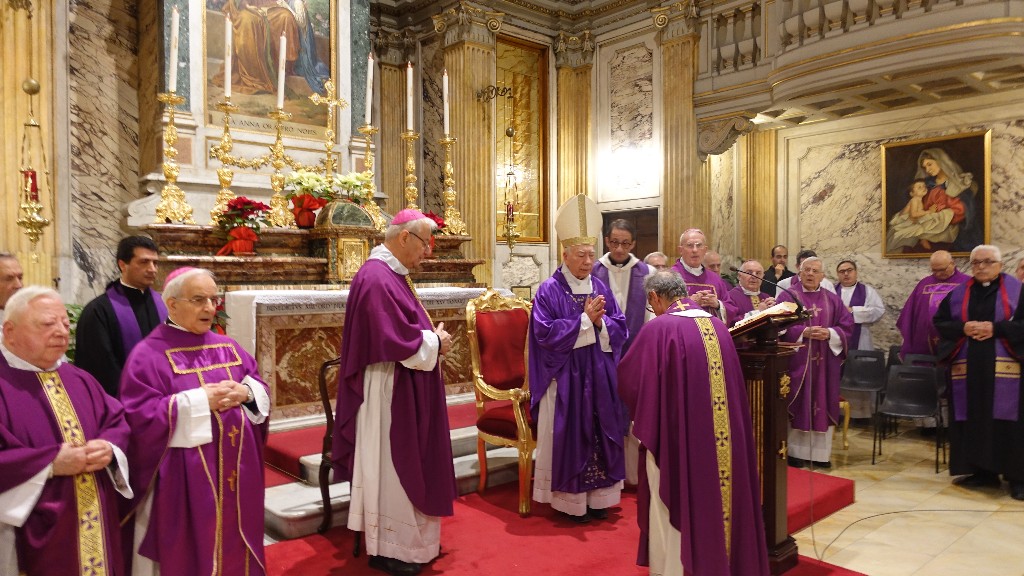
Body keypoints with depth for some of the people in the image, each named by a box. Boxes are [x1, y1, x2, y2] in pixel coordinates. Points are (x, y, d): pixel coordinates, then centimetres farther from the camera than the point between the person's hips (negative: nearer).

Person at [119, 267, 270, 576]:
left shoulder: (228, 347, 9)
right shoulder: (148, 354, -8)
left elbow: (261, 390, 11)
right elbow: (140, 417, -15)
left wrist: (245, 392, -12)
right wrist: (200, 401, -20)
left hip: (235, 474, 5)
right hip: (183, 480, -5)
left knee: (233, 548, 16)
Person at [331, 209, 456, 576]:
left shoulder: (391, 274, 11)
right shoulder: (377, 278, -22)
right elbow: (395, 341, -27)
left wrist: (432, 339, 2)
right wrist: (435, 342, -12)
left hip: (405, 388, 11)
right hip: (390, 390, -11)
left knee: (405, 465, 18)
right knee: (392, 467, 2)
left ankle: (407, 538, 32)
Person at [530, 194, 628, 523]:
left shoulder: (600, 288, 8)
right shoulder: (549, 290, -8)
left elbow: (620, 328, 7)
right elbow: (545, 333, -17)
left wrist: (600, 321, -14)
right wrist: (585, 318, -17)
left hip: (599, 376, 5)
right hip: (565, 378, -5)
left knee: (600, 431, 10)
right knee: (569, 434, 2)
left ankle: (596, 496, 23)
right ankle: (569, 500, 14)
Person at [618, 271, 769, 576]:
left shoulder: (658, 328, -15)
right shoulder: (717, 325, 5)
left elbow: (627, 378, -8)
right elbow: (734, 383, 13)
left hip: (677, 438, -6)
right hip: (723, 438, 6)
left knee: (675, 510, 9)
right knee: (714, 499, 20)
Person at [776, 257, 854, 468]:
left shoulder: (832, 300, 11)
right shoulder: (787, 297, 1)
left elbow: (847, 326, 5)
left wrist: (829, 333, -13)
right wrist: (804, 332, -20)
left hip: (824, 362, 3)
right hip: (797, 360, -3)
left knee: (822, 405, 5)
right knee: (798, 404, -1)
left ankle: (821, 453, 14)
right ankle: (796, 451, 8)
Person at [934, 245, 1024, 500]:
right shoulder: (958, 293, 11)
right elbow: (940, 322, 10)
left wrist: (995, 328, -15)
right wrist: (963, 328, -8)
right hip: (968, 369, 3)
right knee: (974, 420, 6)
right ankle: (983, 471, 16)